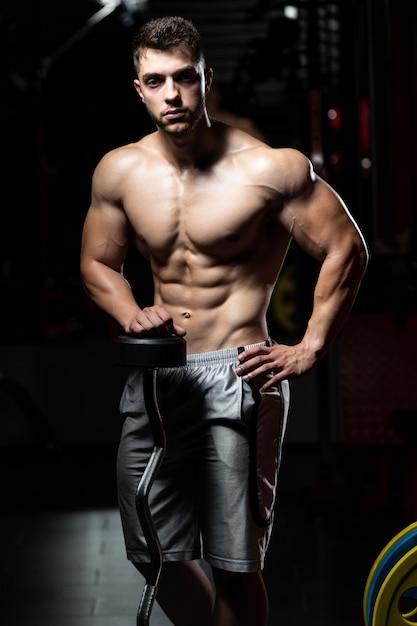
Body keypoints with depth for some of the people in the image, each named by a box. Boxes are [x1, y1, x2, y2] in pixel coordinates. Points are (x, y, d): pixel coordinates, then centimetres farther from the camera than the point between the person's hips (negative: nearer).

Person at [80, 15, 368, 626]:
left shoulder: (269, 168, -11)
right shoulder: (119, 171, 3)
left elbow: (346, 250, -5)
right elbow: (97, 264, 18)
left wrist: (308, 351, -8)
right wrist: (135, 315, -2)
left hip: (238, 375, -5)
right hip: (155, 375, 5)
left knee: (233, 563, -5)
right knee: (155, 551, 11)